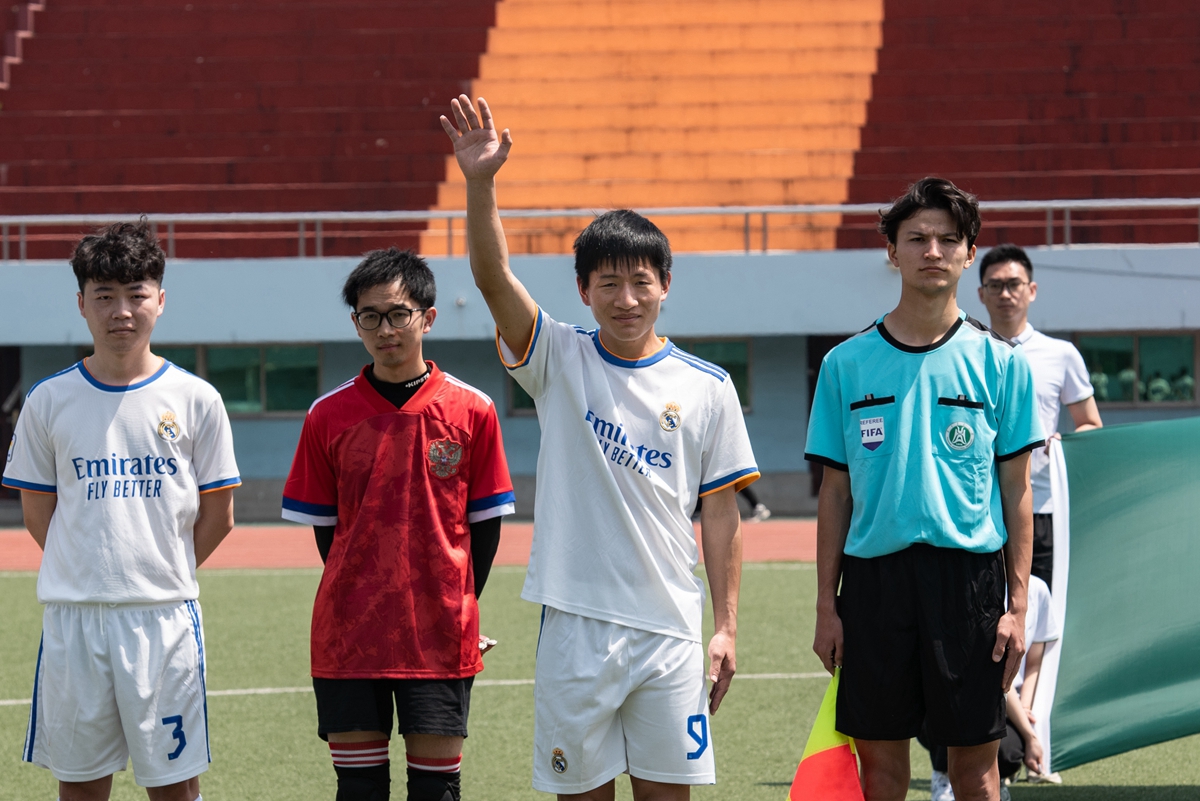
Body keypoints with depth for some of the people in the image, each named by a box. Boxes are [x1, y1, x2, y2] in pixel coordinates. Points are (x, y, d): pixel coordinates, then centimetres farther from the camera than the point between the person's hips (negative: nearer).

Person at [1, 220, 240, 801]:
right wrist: (91, 574, 4)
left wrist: (162, 577, 4)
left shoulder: (194, 399, 2)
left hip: (166, 616, -1)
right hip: (73, 616, 1)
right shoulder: (50, 400, 4)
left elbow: (218, 517, 5)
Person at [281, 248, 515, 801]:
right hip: (348, 632, 1)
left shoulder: (471, 411, -1)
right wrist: (356, 602, 4)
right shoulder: (329, 416, 2)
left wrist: (460, 607, 2)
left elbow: (486, 522, 5)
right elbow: (323, 526, 8)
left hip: (441, 635, -1)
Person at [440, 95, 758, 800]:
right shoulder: (558, 360, 2)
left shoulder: (708, 388, 4)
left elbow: (721, 514, 5)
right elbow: (493, 275, -13)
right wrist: (480, 183, -29)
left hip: (669, 631, 0)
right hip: (575, 625, 0)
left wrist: (727, 628, 1)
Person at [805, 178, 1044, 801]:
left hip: (969, 572, -1)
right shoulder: (846, 364, 5)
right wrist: (827, 605, 4)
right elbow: (835, 494, 9)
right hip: (875, 575, 1)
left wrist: (1017, 606, -2)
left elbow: (1016, 491, 4)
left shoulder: (1000, 363, 3)